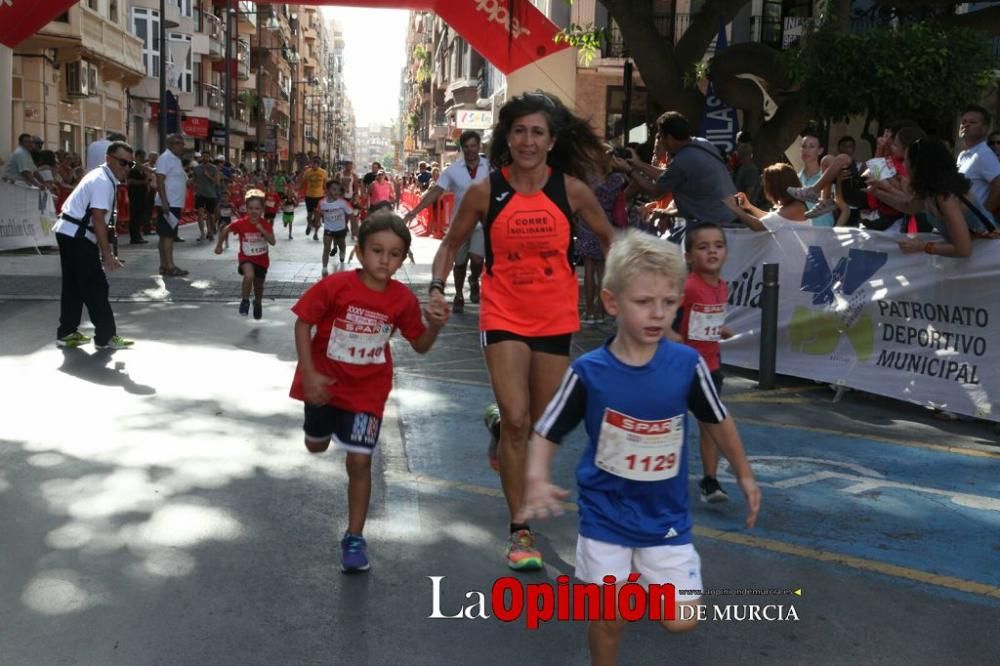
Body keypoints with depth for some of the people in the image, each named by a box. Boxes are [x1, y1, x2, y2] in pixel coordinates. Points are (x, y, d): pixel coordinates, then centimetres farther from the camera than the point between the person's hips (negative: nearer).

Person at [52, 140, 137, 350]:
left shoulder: (104, 178, 14)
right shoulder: (103, 182, -18)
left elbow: (98, 219, 17)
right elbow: (98, 220, -23)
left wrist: (105, 250, 18)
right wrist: (107, 254, -22)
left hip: (70, 234, 10)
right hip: (76, 236, -10)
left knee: (74, 285, 16)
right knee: (96, 286, -6)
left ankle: (67, 333, 25)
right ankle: (106, 336, -1)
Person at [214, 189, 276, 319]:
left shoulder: (266, 224, -14)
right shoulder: (241, 223, -16)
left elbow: (272, 242, -23)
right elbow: (225, 230, -1)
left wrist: (263, 230, -35)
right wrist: (219, 246, 6)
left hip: (262, 259, 2)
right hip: (246, 257, -2)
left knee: (259, 286, 18)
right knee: (249, 276, -33)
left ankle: (258, 303, 51)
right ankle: (245, 301, -9)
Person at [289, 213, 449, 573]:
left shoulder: (404, 300, -13)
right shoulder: (335, 286, -21)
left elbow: (419, 346, -1)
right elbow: (303, 324, -13)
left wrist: (434, 326, -23)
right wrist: (309, 374, -18)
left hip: (367, 391, 0)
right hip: (325, 383, 0)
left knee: (359, 461, -7)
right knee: (316, 446, 23)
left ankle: (354, 538, 7)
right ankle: (328, 426, 63)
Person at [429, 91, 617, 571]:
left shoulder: (571, 188, -6)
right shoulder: (485, 191, -7)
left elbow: (607, 238, 9)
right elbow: (452, 243, 5)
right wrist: (437, 287, -11)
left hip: (556, 317, 2)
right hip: (503, 316, -2)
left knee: (543, 422, 12)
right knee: (516, 419, -11)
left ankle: (503, 437, 48)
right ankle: (520, 531, 0)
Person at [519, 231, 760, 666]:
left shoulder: (687, 365, -13)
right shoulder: (588, 371, -16)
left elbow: (717, 421, 5)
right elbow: (546, 434, -7)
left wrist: (744, 476, 15)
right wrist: (538, 480, -26)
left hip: (666, 514, 1)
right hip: (606, 513, -1)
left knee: (682, 621, 2)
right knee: (607, 618, 6)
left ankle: (646, 576, 34)